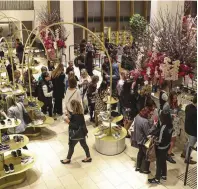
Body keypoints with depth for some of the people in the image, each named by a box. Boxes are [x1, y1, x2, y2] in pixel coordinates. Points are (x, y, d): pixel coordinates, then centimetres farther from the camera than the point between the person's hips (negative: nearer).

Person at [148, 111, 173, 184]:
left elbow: (160, 141, -26)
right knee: (163, 161, 25)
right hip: (167, 146, 8)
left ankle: (157, 179, 27)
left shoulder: (163, 127, -32)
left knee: (159, 163, 10)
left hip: (161, 148, -8)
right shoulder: (170, 125, -7)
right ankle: (164, 176, 43)